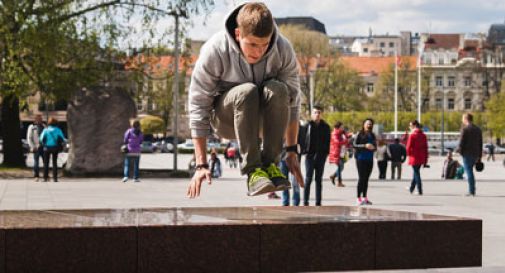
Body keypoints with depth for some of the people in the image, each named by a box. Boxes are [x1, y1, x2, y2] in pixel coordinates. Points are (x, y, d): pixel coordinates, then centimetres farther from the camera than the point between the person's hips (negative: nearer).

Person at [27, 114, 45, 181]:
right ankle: (36, 176, 3)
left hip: (43, 147, 4)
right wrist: (32, 147, -9)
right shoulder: (32, 127, 1)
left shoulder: (43, 126, 13)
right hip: (37, 147, -4)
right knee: (36, 162, -3)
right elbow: (29, 138, 0)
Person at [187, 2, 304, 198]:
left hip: (262, 117, 2)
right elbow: (198, 106, -19)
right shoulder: (214, 50, -23)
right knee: (247, 91, -35)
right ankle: (252, 170, -29)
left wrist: (292, 151, -7)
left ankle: (270, 163, -19)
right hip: (226, 118, -2)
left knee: (277, 90, -31)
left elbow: (292, 100, -6)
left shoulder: (283, 50, -16)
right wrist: (201, 164, -22)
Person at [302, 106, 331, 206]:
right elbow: (303, 139, 0)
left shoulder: (325, 126, 6)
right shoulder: (308, 125, 1)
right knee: (308, 178, -5)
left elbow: (327, 141, 7)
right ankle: (305, 202, -4)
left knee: (319, 179, 7)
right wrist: (305, 151, -8)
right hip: (310, 154, -2)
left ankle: (318, 202, 11)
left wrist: (326, 153, -2)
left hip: (321, 155, 2)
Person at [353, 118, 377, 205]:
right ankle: (359, 198, -3)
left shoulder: (372, 135, 11)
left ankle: (365, 197, 14)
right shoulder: (359, 134, -3)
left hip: (369, 159, 5)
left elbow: (375, 146, 18)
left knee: (366, 178, 8)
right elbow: (354, 145, -10)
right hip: (361, 158, -5)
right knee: (361, 178, -7)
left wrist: (373, 147, -6)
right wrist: (365, 146, -19)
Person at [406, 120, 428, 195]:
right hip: (421, 158, 7)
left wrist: (409, 153, 9)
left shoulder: (412, 135, -13)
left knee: (416, 173, -2)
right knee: (416, 172, 20)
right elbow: (425, 147, 9)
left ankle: (420, 191, -5)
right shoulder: (423, 135, 6)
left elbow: (408, 147, -13)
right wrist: (425, 160, 13)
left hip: (414, 157, -7)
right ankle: (411, 189, 33)